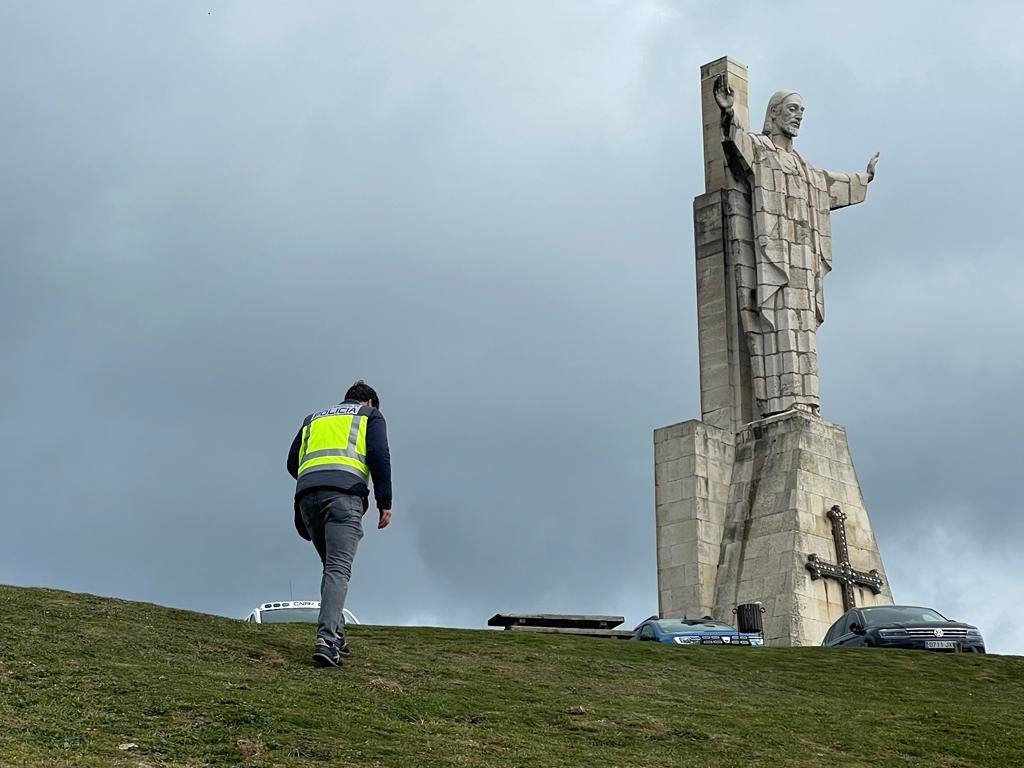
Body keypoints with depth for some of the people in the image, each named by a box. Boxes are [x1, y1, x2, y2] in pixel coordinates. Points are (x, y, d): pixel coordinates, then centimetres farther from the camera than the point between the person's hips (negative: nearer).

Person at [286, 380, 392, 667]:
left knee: (332, 566, 18)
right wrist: (385, 502, 1)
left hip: (307, 494, 5)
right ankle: (326, 641, -26)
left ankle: (335, 634, 13)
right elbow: (379, 455, 3)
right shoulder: (371, 415, 21)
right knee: (338, 568, -12)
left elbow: (293, 463, 23)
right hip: (345, 492, -5)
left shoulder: (314, 418, 33)